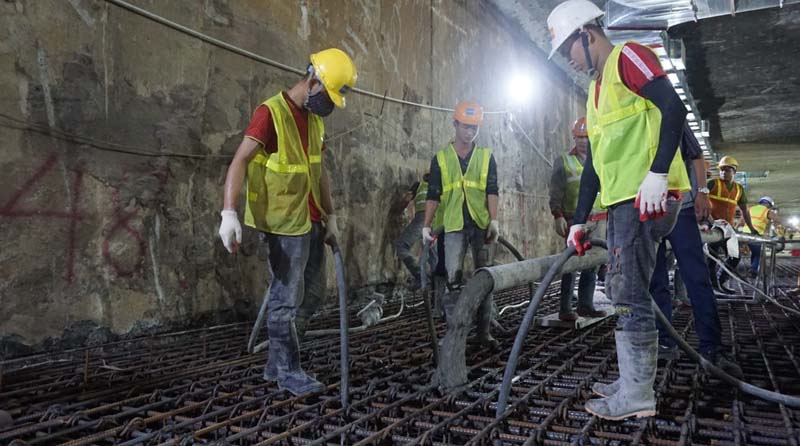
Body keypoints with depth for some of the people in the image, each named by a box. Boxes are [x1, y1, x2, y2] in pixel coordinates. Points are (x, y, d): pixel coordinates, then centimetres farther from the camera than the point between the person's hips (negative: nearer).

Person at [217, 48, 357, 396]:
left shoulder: (314, 119, 12)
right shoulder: (271, 113, -14)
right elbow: (239, 161, -22)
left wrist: (330, 217, 17)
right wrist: (229, 213, -32)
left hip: (311, 222, 9)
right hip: (285, 224, -9)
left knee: (313, 293, 14)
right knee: (287, 299, 1)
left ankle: (276, 363, 27)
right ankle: (288, 371, 17)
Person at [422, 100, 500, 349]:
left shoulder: (486, 156, 10)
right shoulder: (441, 158, 8)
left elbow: (492, 190, 2)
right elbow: (433, 195, 7)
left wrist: (494, 221, -10)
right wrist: (426, 226, 2)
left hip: (481, 225, 1)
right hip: (454, 226, -1)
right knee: (453, 279, -7)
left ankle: (484, 331, 13)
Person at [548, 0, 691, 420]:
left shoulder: (627, 58, -2)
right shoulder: (595, 90, 25)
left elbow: (673, 108, -16)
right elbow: (593, 164, 23)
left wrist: (657, 173, -25)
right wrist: (579, 221, 19)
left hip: (648, 197, -10)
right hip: (621, 202, 10)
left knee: (629, 296, -8)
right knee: (620, 293, 11)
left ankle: (637, 397, 2)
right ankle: (633, 387, 20)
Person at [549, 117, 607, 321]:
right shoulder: (564, 162, 4)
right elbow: (555, 193, -2)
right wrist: (558, 216, -12)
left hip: (594, 220, 5)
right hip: (574, 220, -4)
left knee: (592, 263, 6)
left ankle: (585, 305, 16)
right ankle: (565, 309, -3)